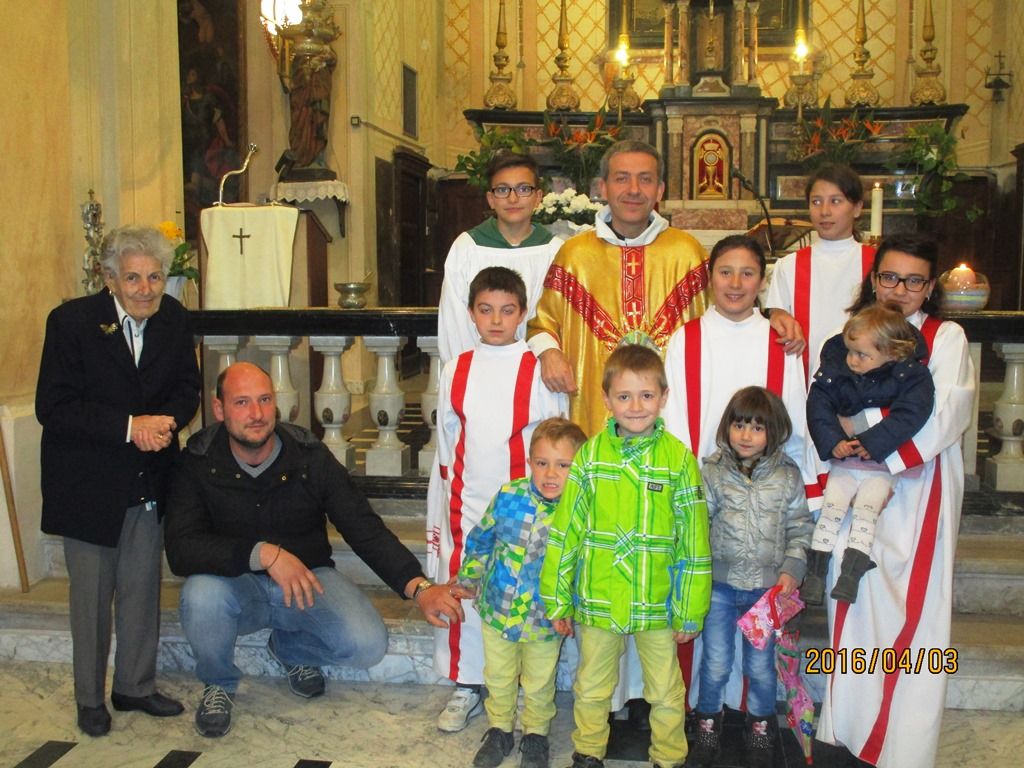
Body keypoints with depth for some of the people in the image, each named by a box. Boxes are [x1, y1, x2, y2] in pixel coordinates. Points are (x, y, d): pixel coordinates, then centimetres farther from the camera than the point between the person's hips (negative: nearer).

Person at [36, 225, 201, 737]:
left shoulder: (174, 320, -3)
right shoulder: (72, 321, -15)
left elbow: (187, 388, 5)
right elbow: (53, 408, -17)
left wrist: (166, 423, -16)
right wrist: (129, 426, -25)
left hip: (149, 479, 4)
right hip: (87, 481, -4)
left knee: (142, 588, 13)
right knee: (91, 593, 8)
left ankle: (136, 686, 30)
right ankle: (89, 698, 26)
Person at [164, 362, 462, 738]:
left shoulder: (310, 457, -11)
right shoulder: (198, 464, -13)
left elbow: (365, 529, -13)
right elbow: (180, 549, -23)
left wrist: (418, 587, -27)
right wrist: (263, 553, -37)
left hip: (308, 577, 1)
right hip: (236, 583, -1)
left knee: (368, 645, -21)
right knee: (200, 595, -35)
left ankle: (292, 648, 15)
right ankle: (219, 683, 0)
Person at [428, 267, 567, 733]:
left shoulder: (538, 371, -4)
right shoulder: (456, 370, 6)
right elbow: (447, 444, 11)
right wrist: (439, 512, 12)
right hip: (467, 502, 3)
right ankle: (466, 686, 25)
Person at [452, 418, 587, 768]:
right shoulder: (509, 497, -15)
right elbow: (481, 539, 1)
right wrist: (468, 578, 12)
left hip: (545, 618, -1)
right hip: (497, 608, 2)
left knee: (539, 683, 18)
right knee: (498, 677, 20)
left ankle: (535, 733, 42)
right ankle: (499, 729, 43)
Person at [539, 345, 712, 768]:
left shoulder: (679, 458, -8)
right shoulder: (590, 454, -5)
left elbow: (694, 540, -5)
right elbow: (565, 530, -2)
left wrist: (690, 610, -3)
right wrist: (557, 600, -1)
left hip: (657, 602, -1)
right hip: (597, 600, 1)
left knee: (666, 692, 16)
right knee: (591, 687, 19)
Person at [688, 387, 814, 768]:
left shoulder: (787, 475, -4)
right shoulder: (712, 472, -6)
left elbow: (800, 527, 2)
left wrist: (791, 569, -8)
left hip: (767, 588, 1)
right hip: (720, 584, 0)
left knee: (761, 666, 13)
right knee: (715, 664, 10)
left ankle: (760, 726, 37)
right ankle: (708, 722, 34)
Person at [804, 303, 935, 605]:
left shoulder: (911, 376, -10)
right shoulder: (835, 370, -4)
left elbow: (909, 415, -20)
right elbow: (818, 405, -7)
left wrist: (871, 442, -24)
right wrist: (832, 441, -20)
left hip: (883, 466, -2)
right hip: (843, 462, 2)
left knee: (865, 510, -18)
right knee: (831, 508, -9)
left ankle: (850, 574, -13)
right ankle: (816, 571, -1)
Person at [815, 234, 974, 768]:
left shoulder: (947, 338, 1)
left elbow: (945, 416, -10)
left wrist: (882, 455, -14)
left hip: (919, 489, -3)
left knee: (912, 609, -3)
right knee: (854, 604, 7)